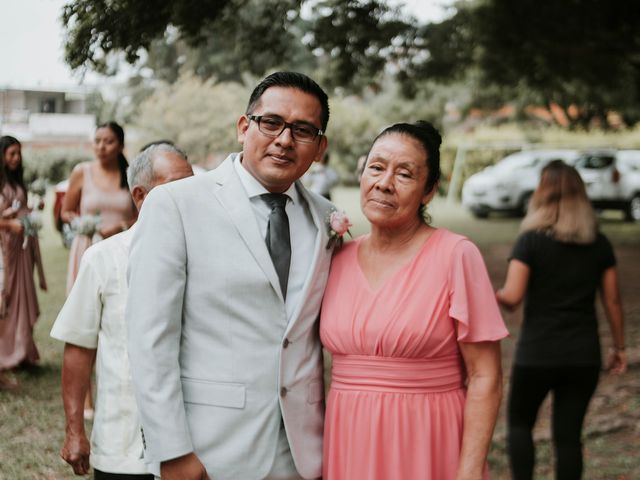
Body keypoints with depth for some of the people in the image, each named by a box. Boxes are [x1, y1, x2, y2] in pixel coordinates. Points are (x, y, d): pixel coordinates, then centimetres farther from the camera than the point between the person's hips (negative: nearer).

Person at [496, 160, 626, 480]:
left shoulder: (530, 241, -9)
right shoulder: (599, 244, 2)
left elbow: (512, 297, -17)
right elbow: (612, 301, 4)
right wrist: (619, 347, 14)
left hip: (537, 354, -3)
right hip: (584, 356, 3)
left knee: (519, 421, 18)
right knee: (569, 434, 9)